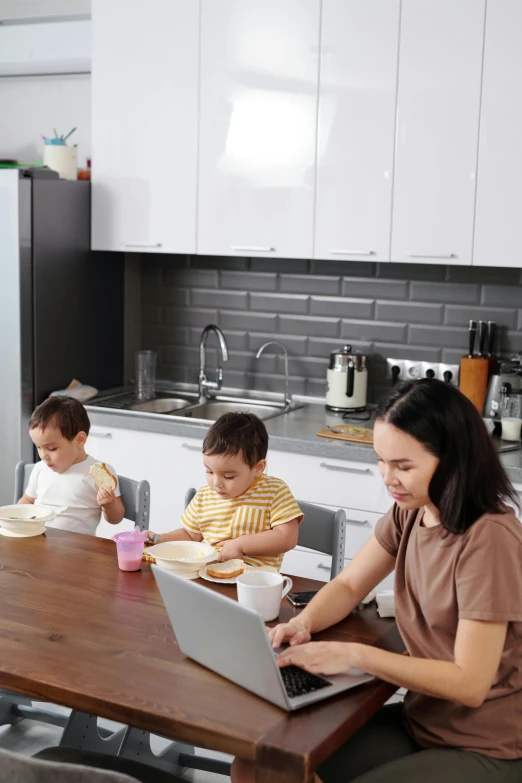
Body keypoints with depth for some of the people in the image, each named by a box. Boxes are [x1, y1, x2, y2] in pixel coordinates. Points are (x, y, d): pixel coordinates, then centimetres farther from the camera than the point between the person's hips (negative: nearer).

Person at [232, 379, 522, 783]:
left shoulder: (489, 539, -24)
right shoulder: (410, 513, 0)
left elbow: (469, 683, -24)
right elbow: (348, 586, 9)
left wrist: (355, 655, -27)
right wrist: (304, 622, -12)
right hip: (419, 720, 7)